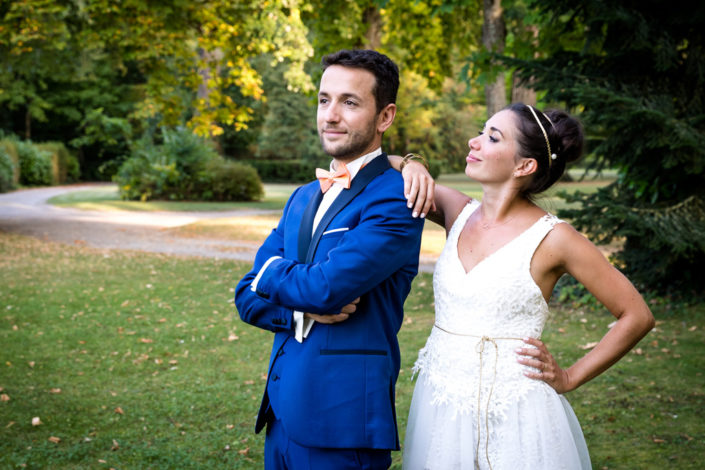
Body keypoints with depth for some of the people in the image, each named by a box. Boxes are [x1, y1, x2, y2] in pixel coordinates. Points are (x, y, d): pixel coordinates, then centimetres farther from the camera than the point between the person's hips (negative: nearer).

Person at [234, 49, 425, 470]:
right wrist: (302, 309, -12)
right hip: (283, 412, 7)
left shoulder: (395, 199, -13)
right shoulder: (303, 199, 12)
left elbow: (327, 287, -23)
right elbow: (248, 297, 8)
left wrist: (272, 273, -3)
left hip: (342, 420, -7)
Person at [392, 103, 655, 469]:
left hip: (511, 416, -4)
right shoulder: (459, 213, 2)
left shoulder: (551, 238, -11)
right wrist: (410, 165, -8)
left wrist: (569, 378, -2)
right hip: (439, 407, 5)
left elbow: (637, 316, -4)